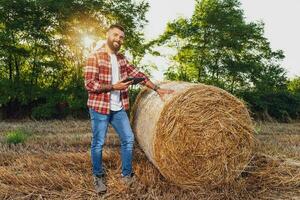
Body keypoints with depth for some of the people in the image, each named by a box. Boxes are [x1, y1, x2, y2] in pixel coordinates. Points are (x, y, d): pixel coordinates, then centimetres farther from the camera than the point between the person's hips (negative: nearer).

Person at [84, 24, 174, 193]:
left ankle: (127, 175, 24)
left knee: (128, 139, 8)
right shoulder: (95, 56, -8)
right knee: (98, 143, 3)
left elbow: (137, 74, 11)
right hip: (100, 107, -6)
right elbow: (89, 84, -14)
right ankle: (98, 177, 23)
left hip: (119, 108, 6)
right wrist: (113, 87, -19)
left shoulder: (121, 58, 11)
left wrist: (157, 89, 6)